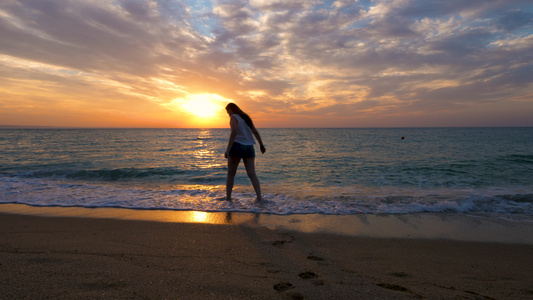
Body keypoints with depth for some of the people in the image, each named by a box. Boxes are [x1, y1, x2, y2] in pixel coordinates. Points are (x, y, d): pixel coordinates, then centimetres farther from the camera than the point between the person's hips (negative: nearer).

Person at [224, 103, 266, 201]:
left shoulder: (234, 117, -4)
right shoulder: (246, 117, 18)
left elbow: (234, 132, -21)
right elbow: (256, 132, 20)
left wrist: (228, 149, -25)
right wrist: (261, 145, 30)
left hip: (237, 145, -6)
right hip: (249, 147, 6)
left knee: (231, 174, 7)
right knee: (252, 174, 0)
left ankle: (228, 197, 9)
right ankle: (259, 197, -10)